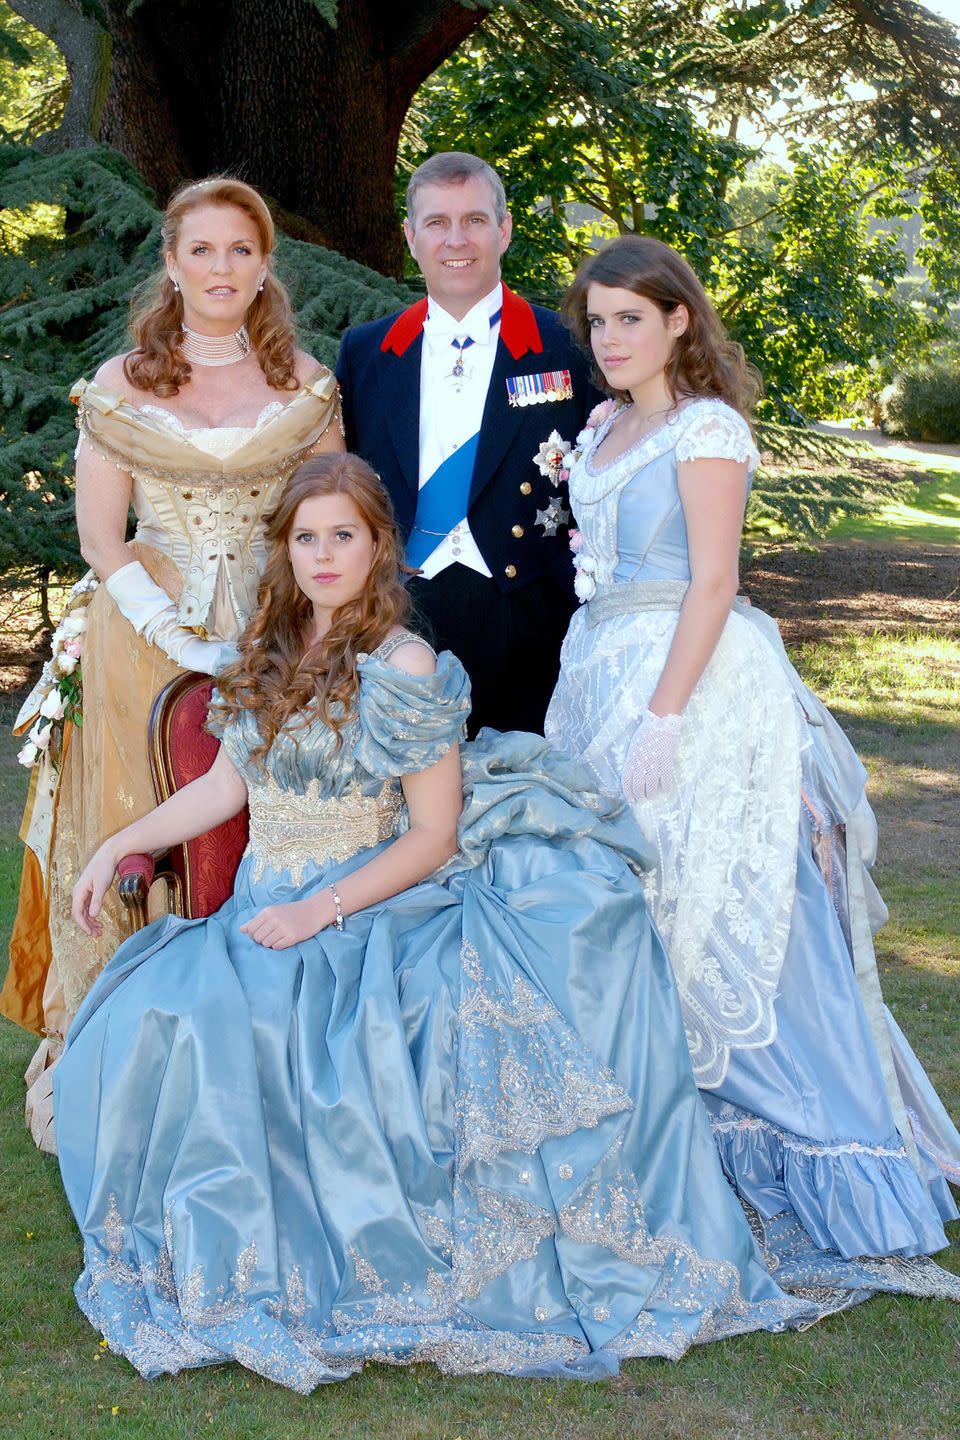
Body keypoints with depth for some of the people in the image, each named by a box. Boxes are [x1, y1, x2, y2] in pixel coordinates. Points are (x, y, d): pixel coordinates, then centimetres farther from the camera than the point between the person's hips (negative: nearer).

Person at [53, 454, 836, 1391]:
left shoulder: (406, 670, -7)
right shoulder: (266, 653, 13)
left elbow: (432, 836, -8)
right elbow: (225, 786, 18)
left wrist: (321, 913, -17)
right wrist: (115, 849, 11)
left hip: (370, 913, -6)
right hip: (262, 916, 6)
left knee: (237, 1026, -33)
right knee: (138, 1021, -22)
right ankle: (199, 1243, -3)